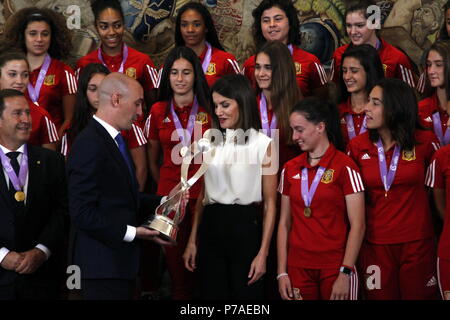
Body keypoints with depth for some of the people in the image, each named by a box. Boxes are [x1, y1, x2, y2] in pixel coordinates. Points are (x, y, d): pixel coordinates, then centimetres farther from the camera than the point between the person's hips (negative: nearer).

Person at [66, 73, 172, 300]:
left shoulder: (112, 140, 15)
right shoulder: (89, 145, -17)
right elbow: (82, 212, -21)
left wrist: (163, 202, 8)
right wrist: (131, 233, -21)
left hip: (120, 260, 10)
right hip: (103, 265, -10)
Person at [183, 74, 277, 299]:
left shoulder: (263, 144, -6)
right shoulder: (209, 139, 8)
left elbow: (270, 203, -5)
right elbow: (202, 192, 13)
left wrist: (263, 253, -9)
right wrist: (192, 240, 9)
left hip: (246, 227, -4)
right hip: (211, 227, 4)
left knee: (245, 294, 5)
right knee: (211, 293, 9)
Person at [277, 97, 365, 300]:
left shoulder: (344, 167, -7)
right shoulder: (290, 169, 7)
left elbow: (357, 225, -10)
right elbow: (284, 223, 9)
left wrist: (345, 273, -14)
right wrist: (282, 272, 3)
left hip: (335, 268, -4)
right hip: (298, 268, 4)